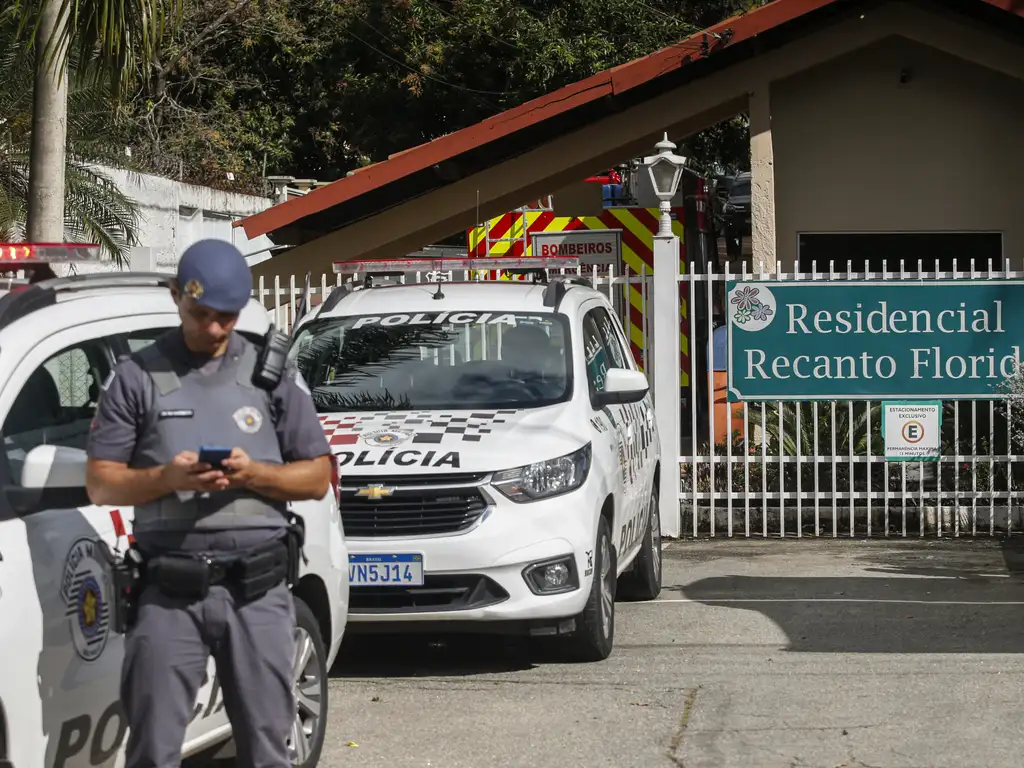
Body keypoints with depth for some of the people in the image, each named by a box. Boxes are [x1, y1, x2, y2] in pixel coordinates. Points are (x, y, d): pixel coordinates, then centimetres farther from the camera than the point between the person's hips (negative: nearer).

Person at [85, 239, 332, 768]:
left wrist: (254, 474, -10)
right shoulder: (137, 377, 6)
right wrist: (166, 477, -16)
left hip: (257, 589, 1)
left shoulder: (274, 373, 10)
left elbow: (318, 478, 9)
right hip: (168, 590, -1)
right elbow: (100, 484, 3)